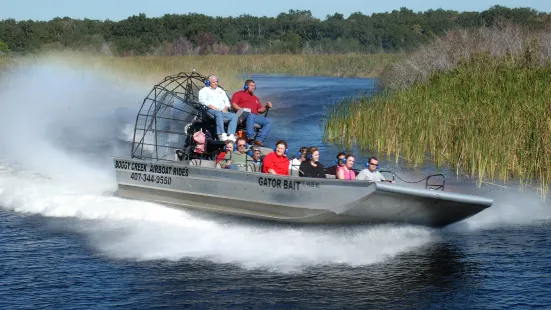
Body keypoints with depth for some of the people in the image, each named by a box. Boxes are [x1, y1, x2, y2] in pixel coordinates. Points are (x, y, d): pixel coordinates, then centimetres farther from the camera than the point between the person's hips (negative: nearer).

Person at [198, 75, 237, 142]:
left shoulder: (221, 91, 32)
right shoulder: (204, 90, 14)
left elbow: (227, 101, 25)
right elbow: (202, 100, -3)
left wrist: (225, 108, 1)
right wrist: (213, 108, -15)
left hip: (223, 111, 6)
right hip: (210, 111, -5)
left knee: (234, 116, -22)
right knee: (218, 113, -40)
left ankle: (231, 135, -37)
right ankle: (222, 135, -50)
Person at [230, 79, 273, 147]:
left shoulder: (256, 98, 34)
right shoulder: (238, 94, 18)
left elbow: (260, 109, 26)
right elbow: (233, 105, 3)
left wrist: (266, 106, 6)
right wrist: (242, 110, -12)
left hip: (255, 116, 6)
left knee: (269, 121, -17)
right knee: (251, 116, -40)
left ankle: (259, 139, -31)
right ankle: (250, 137, -51)